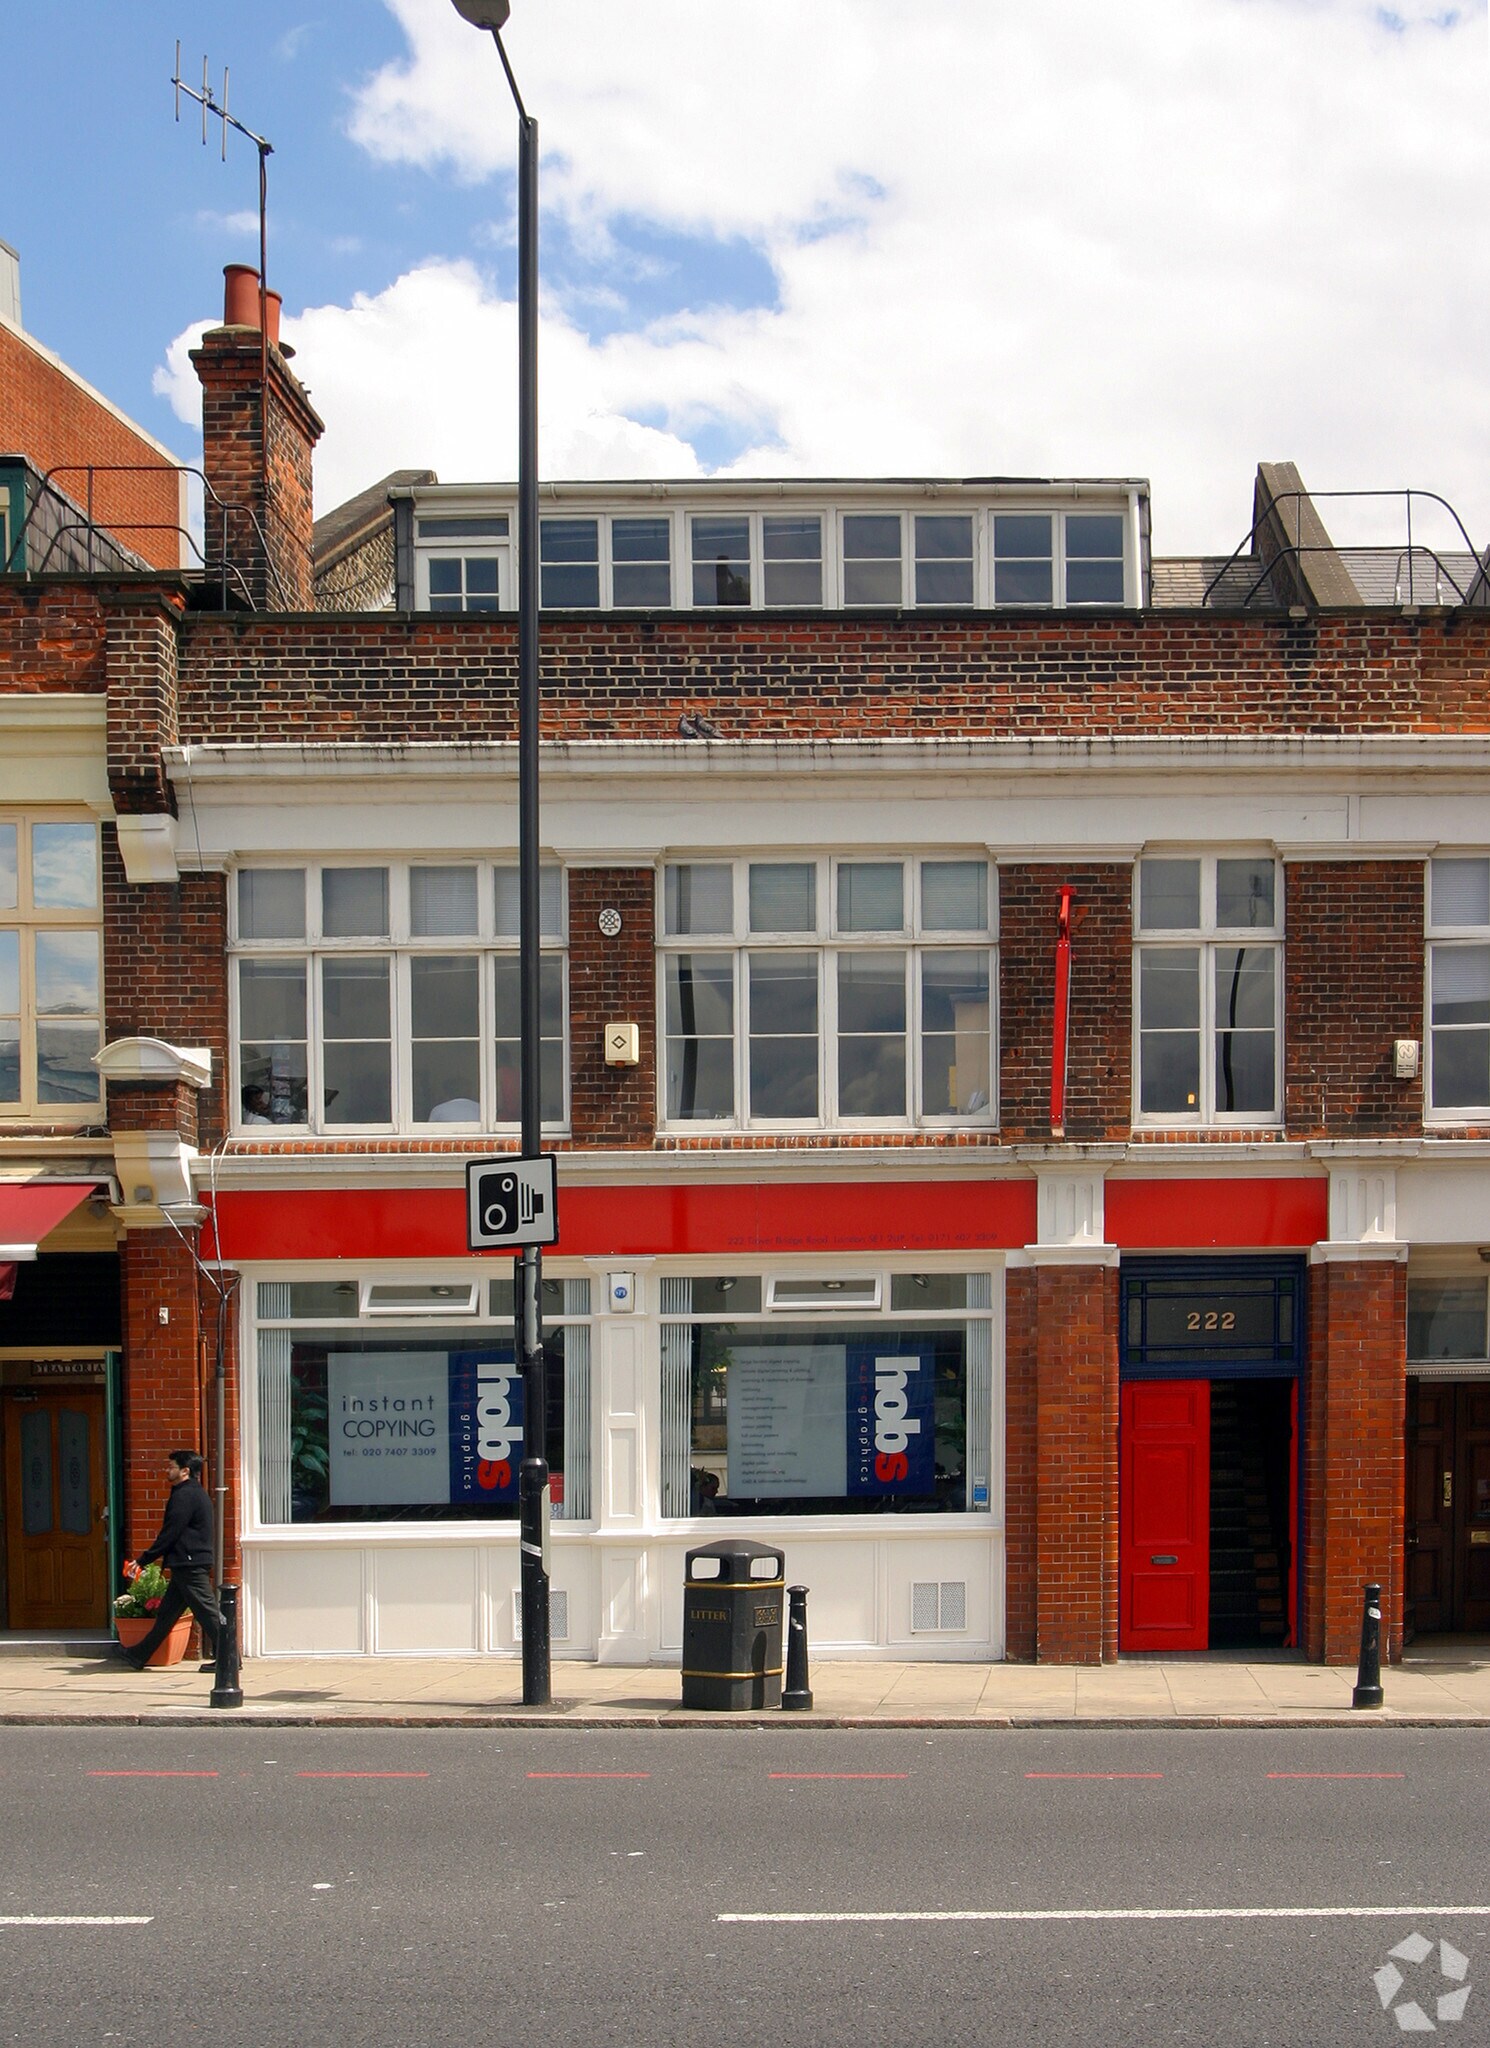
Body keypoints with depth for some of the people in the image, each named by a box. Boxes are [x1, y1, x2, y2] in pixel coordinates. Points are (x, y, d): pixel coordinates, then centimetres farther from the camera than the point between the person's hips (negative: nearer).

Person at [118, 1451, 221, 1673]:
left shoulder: (185, 1495, -15)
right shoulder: (194, 1493, 17)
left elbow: (169, 1534, -17)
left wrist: (142, 1560, -11)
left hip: (189, 1565, -11)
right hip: (188, 1565, 11)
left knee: (207, 1611, -7)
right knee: (167, 1612, 14)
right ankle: (140, 1655, 21)